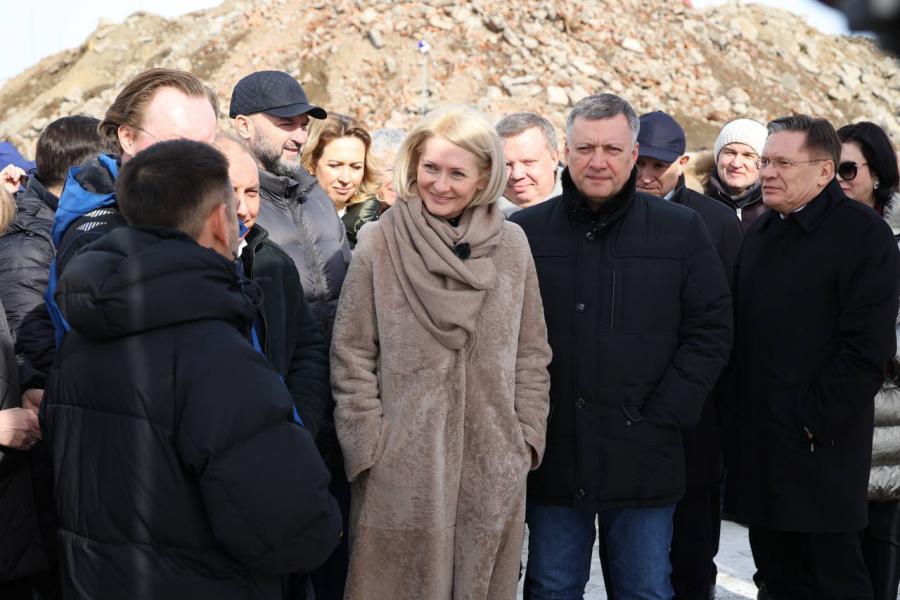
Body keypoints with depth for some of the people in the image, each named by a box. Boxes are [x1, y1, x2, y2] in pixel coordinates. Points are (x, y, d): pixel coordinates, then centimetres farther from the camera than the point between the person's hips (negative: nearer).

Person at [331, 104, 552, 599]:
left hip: (493, 470, 3)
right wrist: (369, 447, -6)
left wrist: (528, 437, 4)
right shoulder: (379, 243, -5)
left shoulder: (511, 246, 4)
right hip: (403, 468, -2)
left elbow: (531, 354, 9)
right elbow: (352, 357, -3)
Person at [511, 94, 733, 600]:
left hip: (643, 461, 0)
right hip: (552, 460, 1)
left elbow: (712, 330, 1)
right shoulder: (525, 232, 3)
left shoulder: (682, 231, 2)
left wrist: (663, 416, -7)